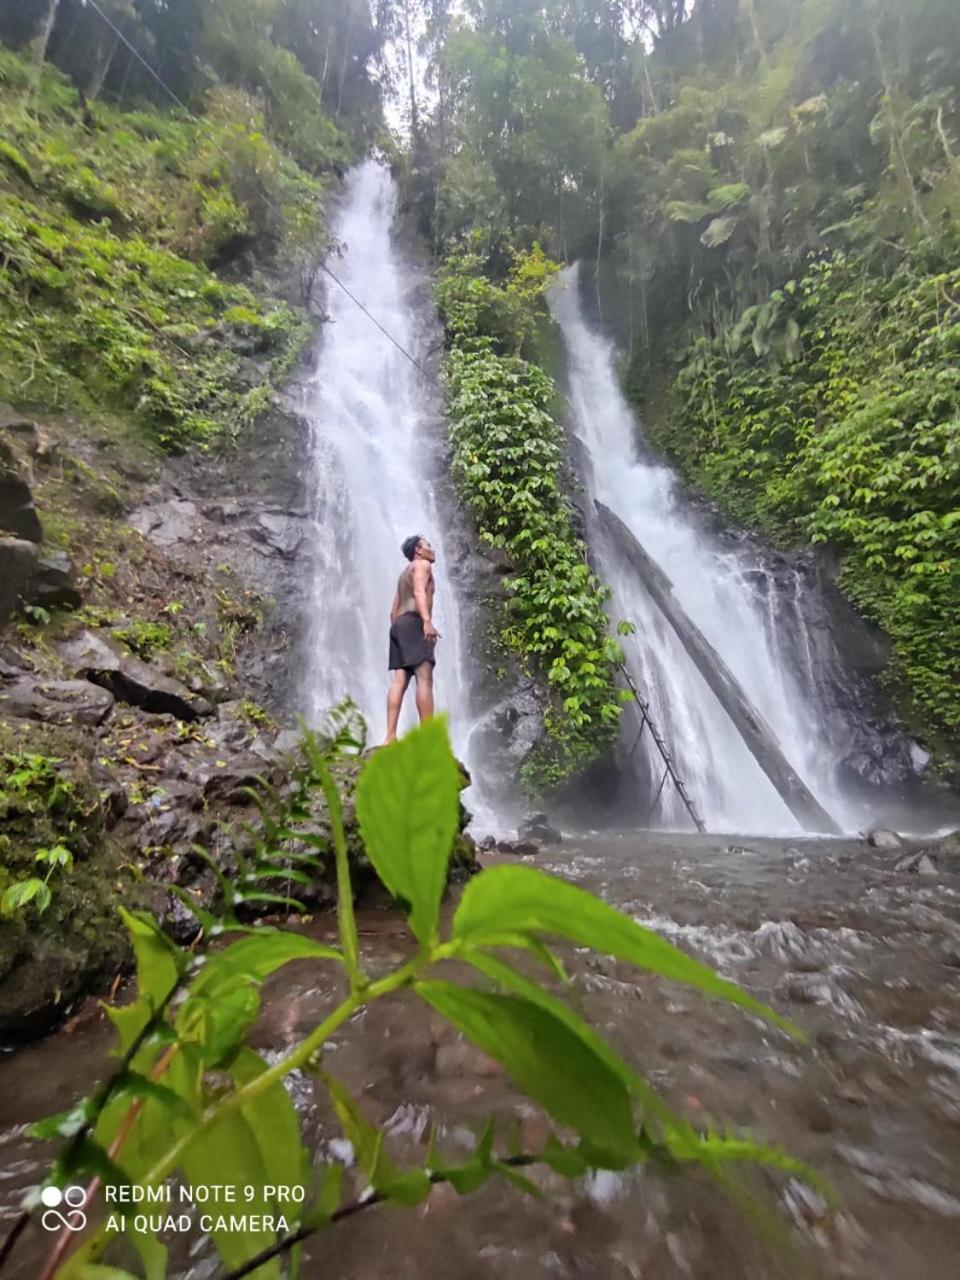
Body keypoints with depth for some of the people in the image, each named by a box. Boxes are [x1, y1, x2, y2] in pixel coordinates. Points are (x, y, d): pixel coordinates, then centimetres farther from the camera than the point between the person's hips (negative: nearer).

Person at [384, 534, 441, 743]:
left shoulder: (404, 574, 33)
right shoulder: (422, 564, 7)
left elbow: (394, 610, 27)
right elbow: (419, 592, -13)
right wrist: (427, 621, -25)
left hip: (399, 624, 9)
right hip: (413, 623, -9)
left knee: (399, 681, -3)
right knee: (425, 679, -16)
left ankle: (390, 736, -12)